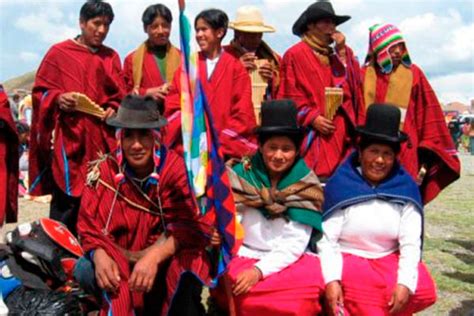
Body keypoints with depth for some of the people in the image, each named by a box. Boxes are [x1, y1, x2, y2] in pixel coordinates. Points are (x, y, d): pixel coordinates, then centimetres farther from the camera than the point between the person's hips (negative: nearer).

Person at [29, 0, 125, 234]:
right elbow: (40, 91, 4)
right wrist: (58, 99, -16)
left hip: (102, 139, 3)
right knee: (66, 201, -6)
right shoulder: (59, 53, 4)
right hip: (68, 138, -3)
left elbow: (120, 96, 15)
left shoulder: (111, 57, 14)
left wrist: (113, 109, -6)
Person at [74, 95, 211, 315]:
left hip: (166, 265, -1)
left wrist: (155, 256, -34)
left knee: (186, 264, -32)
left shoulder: (177, 168, -11)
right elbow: (89, 226, -5)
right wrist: (100, 256, -27)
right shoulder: (103, 171, -6)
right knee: (85, 270, -27)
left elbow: (189, 226, -17)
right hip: (118, 265, 2)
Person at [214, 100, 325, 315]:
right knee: (244, 292, -29)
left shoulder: (306, 187, 0)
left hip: (291, 261, 0)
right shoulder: (242, 176, 1)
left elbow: (296, 244, -6)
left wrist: (259, 270, -17)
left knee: (305, 291, -28)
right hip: (246, 257, 0)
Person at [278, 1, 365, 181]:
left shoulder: (340, 54, 19)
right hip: (314, 133, -5)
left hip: (341, 132, 6)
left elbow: (353, 86, 6)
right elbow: (290, 95, -6)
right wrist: (312, 118, -14)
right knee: (317, 178, -11)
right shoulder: (295, 55, -1)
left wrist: (342, 53, 1)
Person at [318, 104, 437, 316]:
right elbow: (326, 240, -9)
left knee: (424, 291, -21)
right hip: (347, 259, -4)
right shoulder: (340, 185, -6)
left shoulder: (406, 188, 1)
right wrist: (331, 280, -23)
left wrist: (405, 282, -20)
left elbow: (411, 243, -5)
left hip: (390, 260, 4)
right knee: (361, 294, -31)